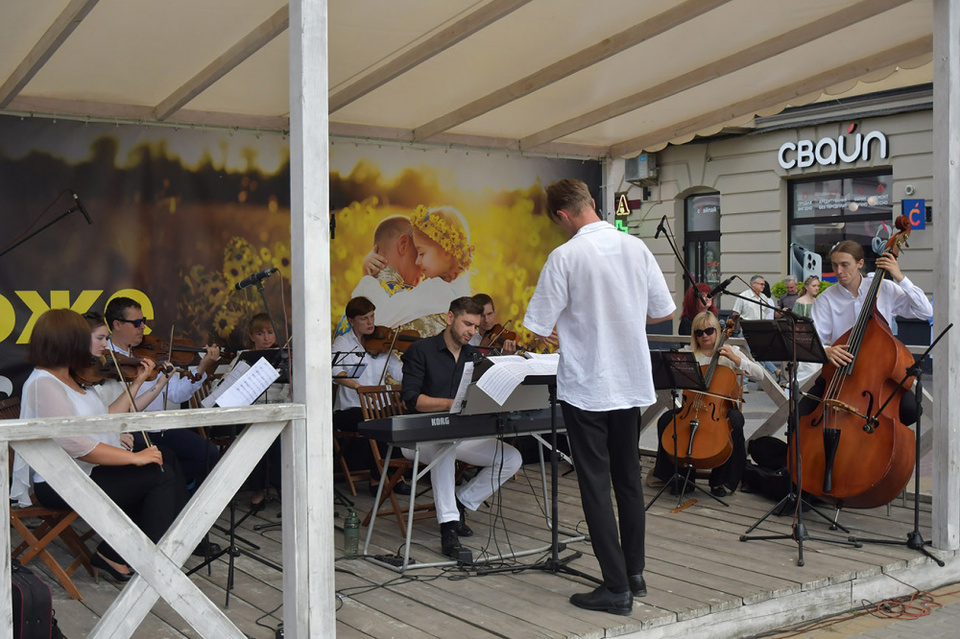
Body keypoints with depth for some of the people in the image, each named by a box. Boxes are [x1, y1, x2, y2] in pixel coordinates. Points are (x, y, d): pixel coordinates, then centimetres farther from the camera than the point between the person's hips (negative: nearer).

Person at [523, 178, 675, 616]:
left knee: (595, 484, 3)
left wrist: (554, 337, 10)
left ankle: (616, 588, 6)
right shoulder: (636, 247, -1)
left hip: (586, 386, -5)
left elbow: (538, 328, -12)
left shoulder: (565, 256, -16)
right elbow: (664, 312, 7)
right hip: (631, 382, 5)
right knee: (628, 477, 17)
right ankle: (634, 572, 28)